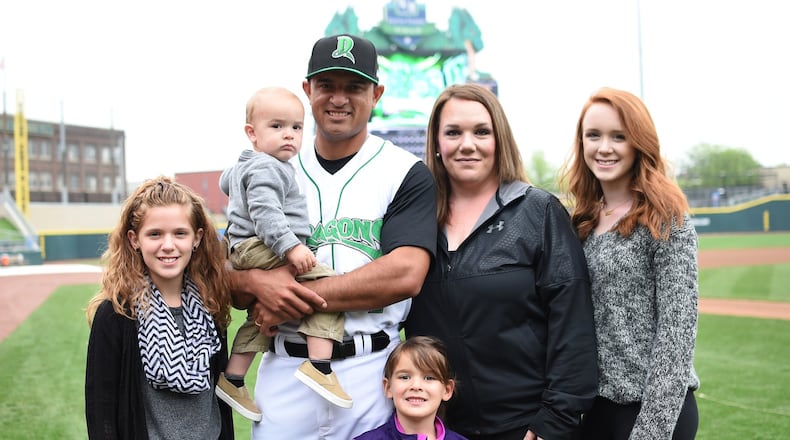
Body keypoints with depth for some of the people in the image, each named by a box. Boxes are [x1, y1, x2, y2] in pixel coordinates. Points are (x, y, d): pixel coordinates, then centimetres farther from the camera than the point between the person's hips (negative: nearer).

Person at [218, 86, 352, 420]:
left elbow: (226, 181, 43)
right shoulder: (267, 169, -13)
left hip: (242, 252, 11)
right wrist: (290, 246, -30)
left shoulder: (241, 166, 21)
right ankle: (319, 366, -27)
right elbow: (265, 213, -26)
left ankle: (232, 379, 29)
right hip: (263, 248, -11)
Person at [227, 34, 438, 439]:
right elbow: (231, 281, 9)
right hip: (284, 373, 3)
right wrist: (256, 283, -15)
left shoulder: (406, 173, -2)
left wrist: (300, 298, -16)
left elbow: (405, 274, -16)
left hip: (372, 373, -2)